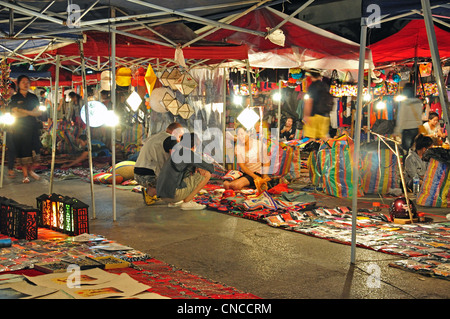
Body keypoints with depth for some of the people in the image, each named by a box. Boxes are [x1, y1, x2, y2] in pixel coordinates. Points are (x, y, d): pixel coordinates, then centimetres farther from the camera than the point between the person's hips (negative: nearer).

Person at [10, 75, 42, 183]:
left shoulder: (33, 97, 11)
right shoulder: (14, 98, 3)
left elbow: (38, 113, 2)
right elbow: (15, 114, -7)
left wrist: (24, 111, -10)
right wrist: (30, 112, -5)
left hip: (32, 126, 3)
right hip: (20, 128, -3)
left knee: (34, 150, -1)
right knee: (22, 151, -2)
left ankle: (30, 170, 20)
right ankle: (25, 175, 5)